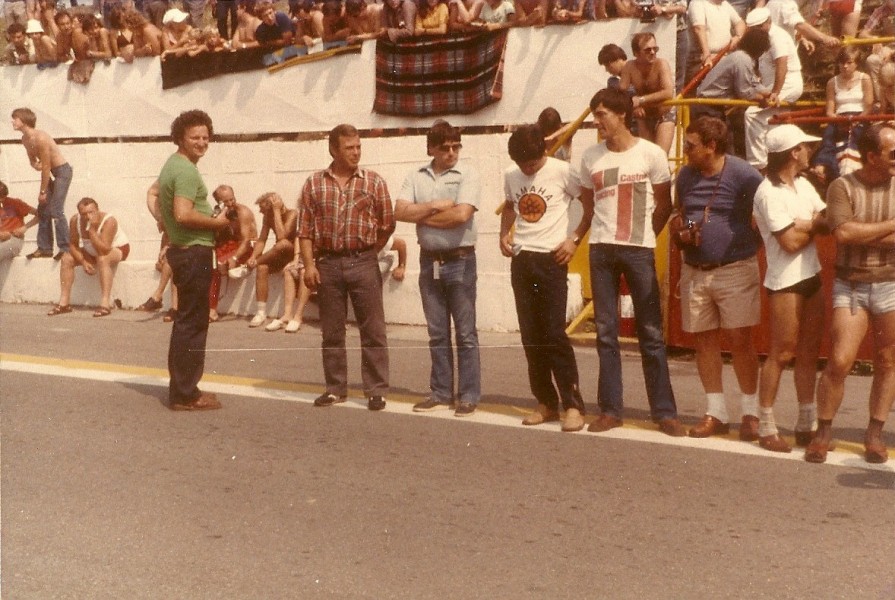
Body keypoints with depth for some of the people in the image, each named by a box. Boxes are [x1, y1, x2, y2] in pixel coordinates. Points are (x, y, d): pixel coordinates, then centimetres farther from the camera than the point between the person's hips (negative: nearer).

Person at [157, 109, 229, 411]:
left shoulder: (172, 165, 16)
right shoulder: (186, 170, -17)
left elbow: (155, 193, 31)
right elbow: (184, 214, -28)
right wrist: (217, 222, -15)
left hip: (182, 250, 11)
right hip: (194, 252, -11)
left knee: (186, 320, 16)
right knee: (192, 323, -6)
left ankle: (181, 387, 24)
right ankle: (185, 394, -3)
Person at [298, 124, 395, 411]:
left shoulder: (374, 182, 2)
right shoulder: (314, 184, 6)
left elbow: (387, 224, 4)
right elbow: (305, 228, 4)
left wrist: (365, 252, 4)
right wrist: (309, 264, -4)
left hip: (363, 263, -1)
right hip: (327, 264, 2)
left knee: (373, 331, 0)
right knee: (331, 332, 9)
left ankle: (376, 390, 7)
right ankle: (335, 388, 19)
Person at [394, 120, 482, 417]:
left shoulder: (467, 174, -5)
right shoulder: (416, 177, 7)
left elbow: (462, 215, -19)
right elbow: (400, 211, -4)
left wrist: (421, 215, -8)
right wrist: (434, 206, -14)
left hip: (460, 260, -4)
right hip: (429, 261, 4)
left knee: (465, 333, 0)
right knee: (437, 333, 11)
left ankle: (468, 396, 7)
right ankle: (441, 393, 20)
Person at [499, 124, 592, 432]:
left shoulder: (562, 172, -9)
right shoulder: (510, 175, 7)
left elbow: (591, 207, -3)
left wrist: (574, 239, -11)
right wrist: (505, 233, 8)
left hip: (551, 259, -5)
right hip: (521, 259, 5)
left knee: (554, 334, -10)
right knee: (531, 335, 7)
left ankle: (573, 405, -4)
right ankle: (546, 402, 17)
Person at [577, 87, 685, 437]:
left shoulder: (651, 154, -4)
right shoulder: (590, 157, 6)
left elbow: (664, 204, 4)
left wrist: (646, 234, 2)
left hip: (639, 250, -3)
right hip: (601, 249, 3)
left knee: (651, 332, 1)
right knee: (606, 332, 6)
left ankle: (664, 412, 7)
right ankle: (610, 410, 12)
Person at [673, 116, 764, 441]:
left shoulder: (744, 175, -11)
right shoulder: (685, 176, 8)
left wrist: (750, 244, -11)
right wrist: (679, 231, 2)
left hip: (735, 269, -5)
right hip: (694, 270, 6)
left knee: (739, 340, -3)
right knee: (704, 341, 8)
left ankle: (750, 412, 10)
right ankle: (715, 412, 18)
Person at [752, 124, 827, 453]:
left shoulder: (803, 185, 12)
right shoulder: (769, 192, -14)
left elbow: (828, 219, 5)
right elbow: (791, 242, -18)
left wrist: (802, 225, -15)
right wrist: (815, 226, -1)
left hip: (811, 277, 8)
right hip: (785, 282, -8)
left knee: (809, 353, 10)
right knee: (781, 354, -4)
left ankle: (806, 426, 18)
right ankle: (766, 428, 5)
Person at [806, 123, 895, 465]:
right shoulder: (843, 187, -4)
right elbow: (843, 233, -18)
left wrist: (861, 234, -14)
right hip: (851, 286, -2)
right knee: (839, 362, -7)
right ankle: (823, 433, 8)